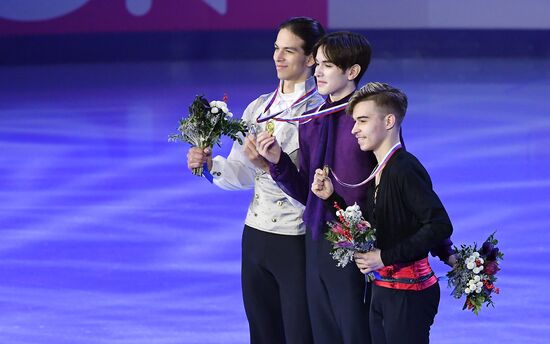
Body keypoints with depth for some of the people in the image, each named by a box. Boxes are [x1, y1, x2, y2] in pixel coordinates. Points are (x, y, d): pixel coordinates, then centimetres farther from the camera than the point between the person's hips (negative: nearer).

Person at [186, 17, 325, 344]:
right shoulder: (258, 107, 10)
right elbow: (241, 174, 11)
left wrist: (272, 166, -30)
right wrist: (210, 164, -7)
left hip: (298, 241, -7)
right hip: (256, 237, 7)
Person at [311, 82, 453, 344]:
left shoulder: (405, 169, -17)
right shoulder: (377, 171, 12)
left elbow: (440, 226, -24)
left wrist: (386, 257, -19)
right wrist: (332, 198, 6)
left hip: (408, 294, -9)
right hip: (382, 290, 9)